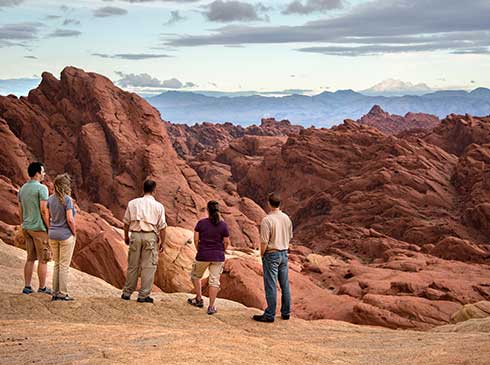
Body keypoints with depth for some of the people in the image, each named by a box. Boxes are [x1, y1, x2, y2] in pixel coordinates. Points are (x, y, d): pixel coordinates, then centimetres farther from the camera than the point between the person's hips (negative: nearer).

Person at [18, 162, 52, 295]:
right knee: (43, 259, 2)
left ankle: (27, 286, 14)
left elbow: (20, 210, 13)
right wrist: (49, 228, -13)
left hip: (27, 228, 8)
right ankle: (42, 287, 6)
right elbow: (44, 210, -20)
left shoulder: (23, 188, 10)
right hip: (39, 228, -8)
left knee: (30, 258, 14)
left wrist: (24, 226, 20)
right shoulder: (42, 188, -15)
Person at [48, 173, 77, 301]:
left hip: (53, 235, 6)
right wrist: (74, 233, -6)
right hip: (66, 235, -6)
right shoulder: (67, 200, -15)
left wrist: (51, 231, 15)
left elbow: (47, 218, 7)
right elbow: (70, 219, -18)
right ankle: (63, 294, 5)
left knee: (57, 264, 15)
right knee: (64, 265, 2)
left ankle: (55, 293, 17)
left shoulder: (50, 199, 4)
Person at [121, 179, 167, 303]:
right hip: (150, 236, -3)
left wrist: (126, 236, 22)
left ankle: (127, 293, 19)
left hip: (135, 235, 3)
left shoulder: (133, 203, 6)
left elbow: (126, 222, 10)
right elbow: (162, 227, 0)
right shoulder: (158, 206, 0)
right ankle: (143, 295, 5)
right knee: (148, 266, 4)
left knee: (133, 265, 12)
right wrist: (162, 242, 9)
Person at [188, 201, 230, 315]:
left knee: (195, 276, 23)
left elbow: (196, 239, -3)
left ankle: (199, 299, 28)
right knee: (214, 281, 4)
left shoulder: (201, 223, -6)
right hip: (218, 257, 1)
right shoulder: (223, 225, -4)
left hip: (203, 255, -1)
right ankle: (211, 306, 4)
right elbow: (226, 242, -1)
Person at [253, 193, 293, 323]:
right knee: (285, 284, 13)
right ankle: (286, 312, 20)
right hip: (284, 253, 7)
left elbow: (264, 242, -18)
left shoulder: (267, 220, -18)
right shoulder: (286, 218, 4)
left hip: (271, 254, -7)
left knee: (271, 286, -2)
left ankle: (269, 315, 2)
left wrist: (262, 254, -3)